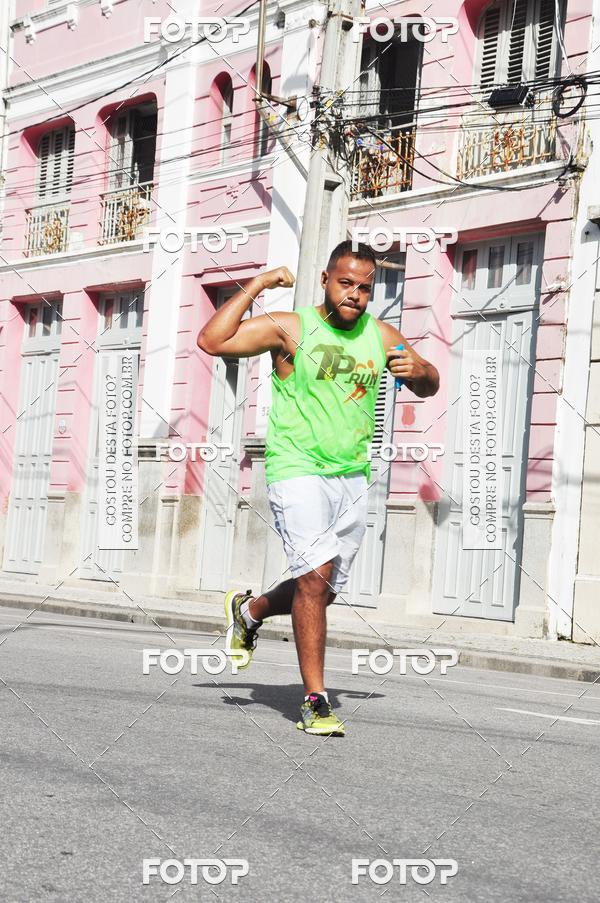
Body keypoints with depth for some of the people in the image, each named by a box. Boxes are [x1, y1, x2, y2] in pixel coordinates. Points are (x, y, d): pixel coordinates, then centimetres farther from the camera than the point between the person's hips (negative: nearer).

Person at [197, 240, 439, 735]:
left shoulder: (380, 336, 8)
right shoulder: (290, 328, -5)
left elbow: (429, 387, 19)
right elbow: (211, 341, -14)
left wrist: (419, 370, -4)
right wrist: (256, 285, -13)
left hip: (353, 478, 6)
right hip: (297, 471, -5)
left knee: (323, 589, 10)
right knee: (316, 573, -21)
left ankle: (249, 610, 41)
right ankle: (315, 701, -13)